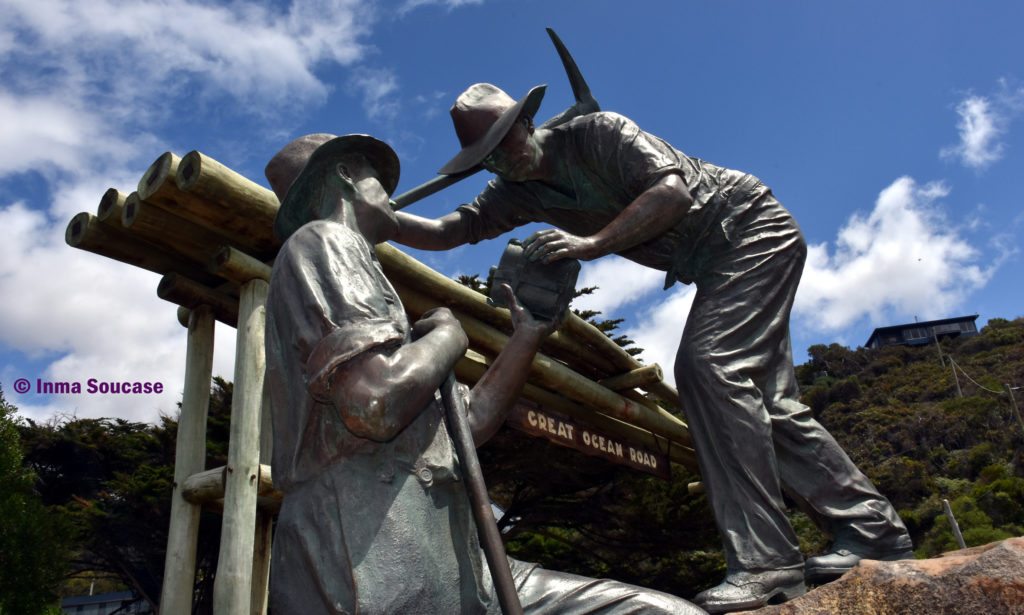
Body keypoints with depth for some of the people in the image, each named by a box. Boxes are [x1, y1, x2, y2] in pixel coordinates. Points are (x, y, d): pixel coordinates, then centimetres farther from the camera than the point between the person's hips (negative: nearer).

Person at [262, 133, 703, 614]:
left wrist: (527, 336, 19)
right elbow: (375, 405, -20)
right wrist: (447, 337, -3)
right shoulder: (321, 243, -3)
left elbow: (471, 421, 23)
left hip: (440, 569, 9)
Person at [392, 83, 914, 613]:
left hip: (754, 229, -8)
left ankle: (765, 562, -24)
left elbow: (672, 191, -29)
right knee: (762, 399, 3)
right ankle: (873, 528, 12)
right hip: (719, 263, 9)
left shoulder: (596, 132, -18)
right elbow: (446, 232, 1)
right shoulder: (517, 191, 3)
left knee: (706, 366, -25)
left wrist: (593, 243, -35)